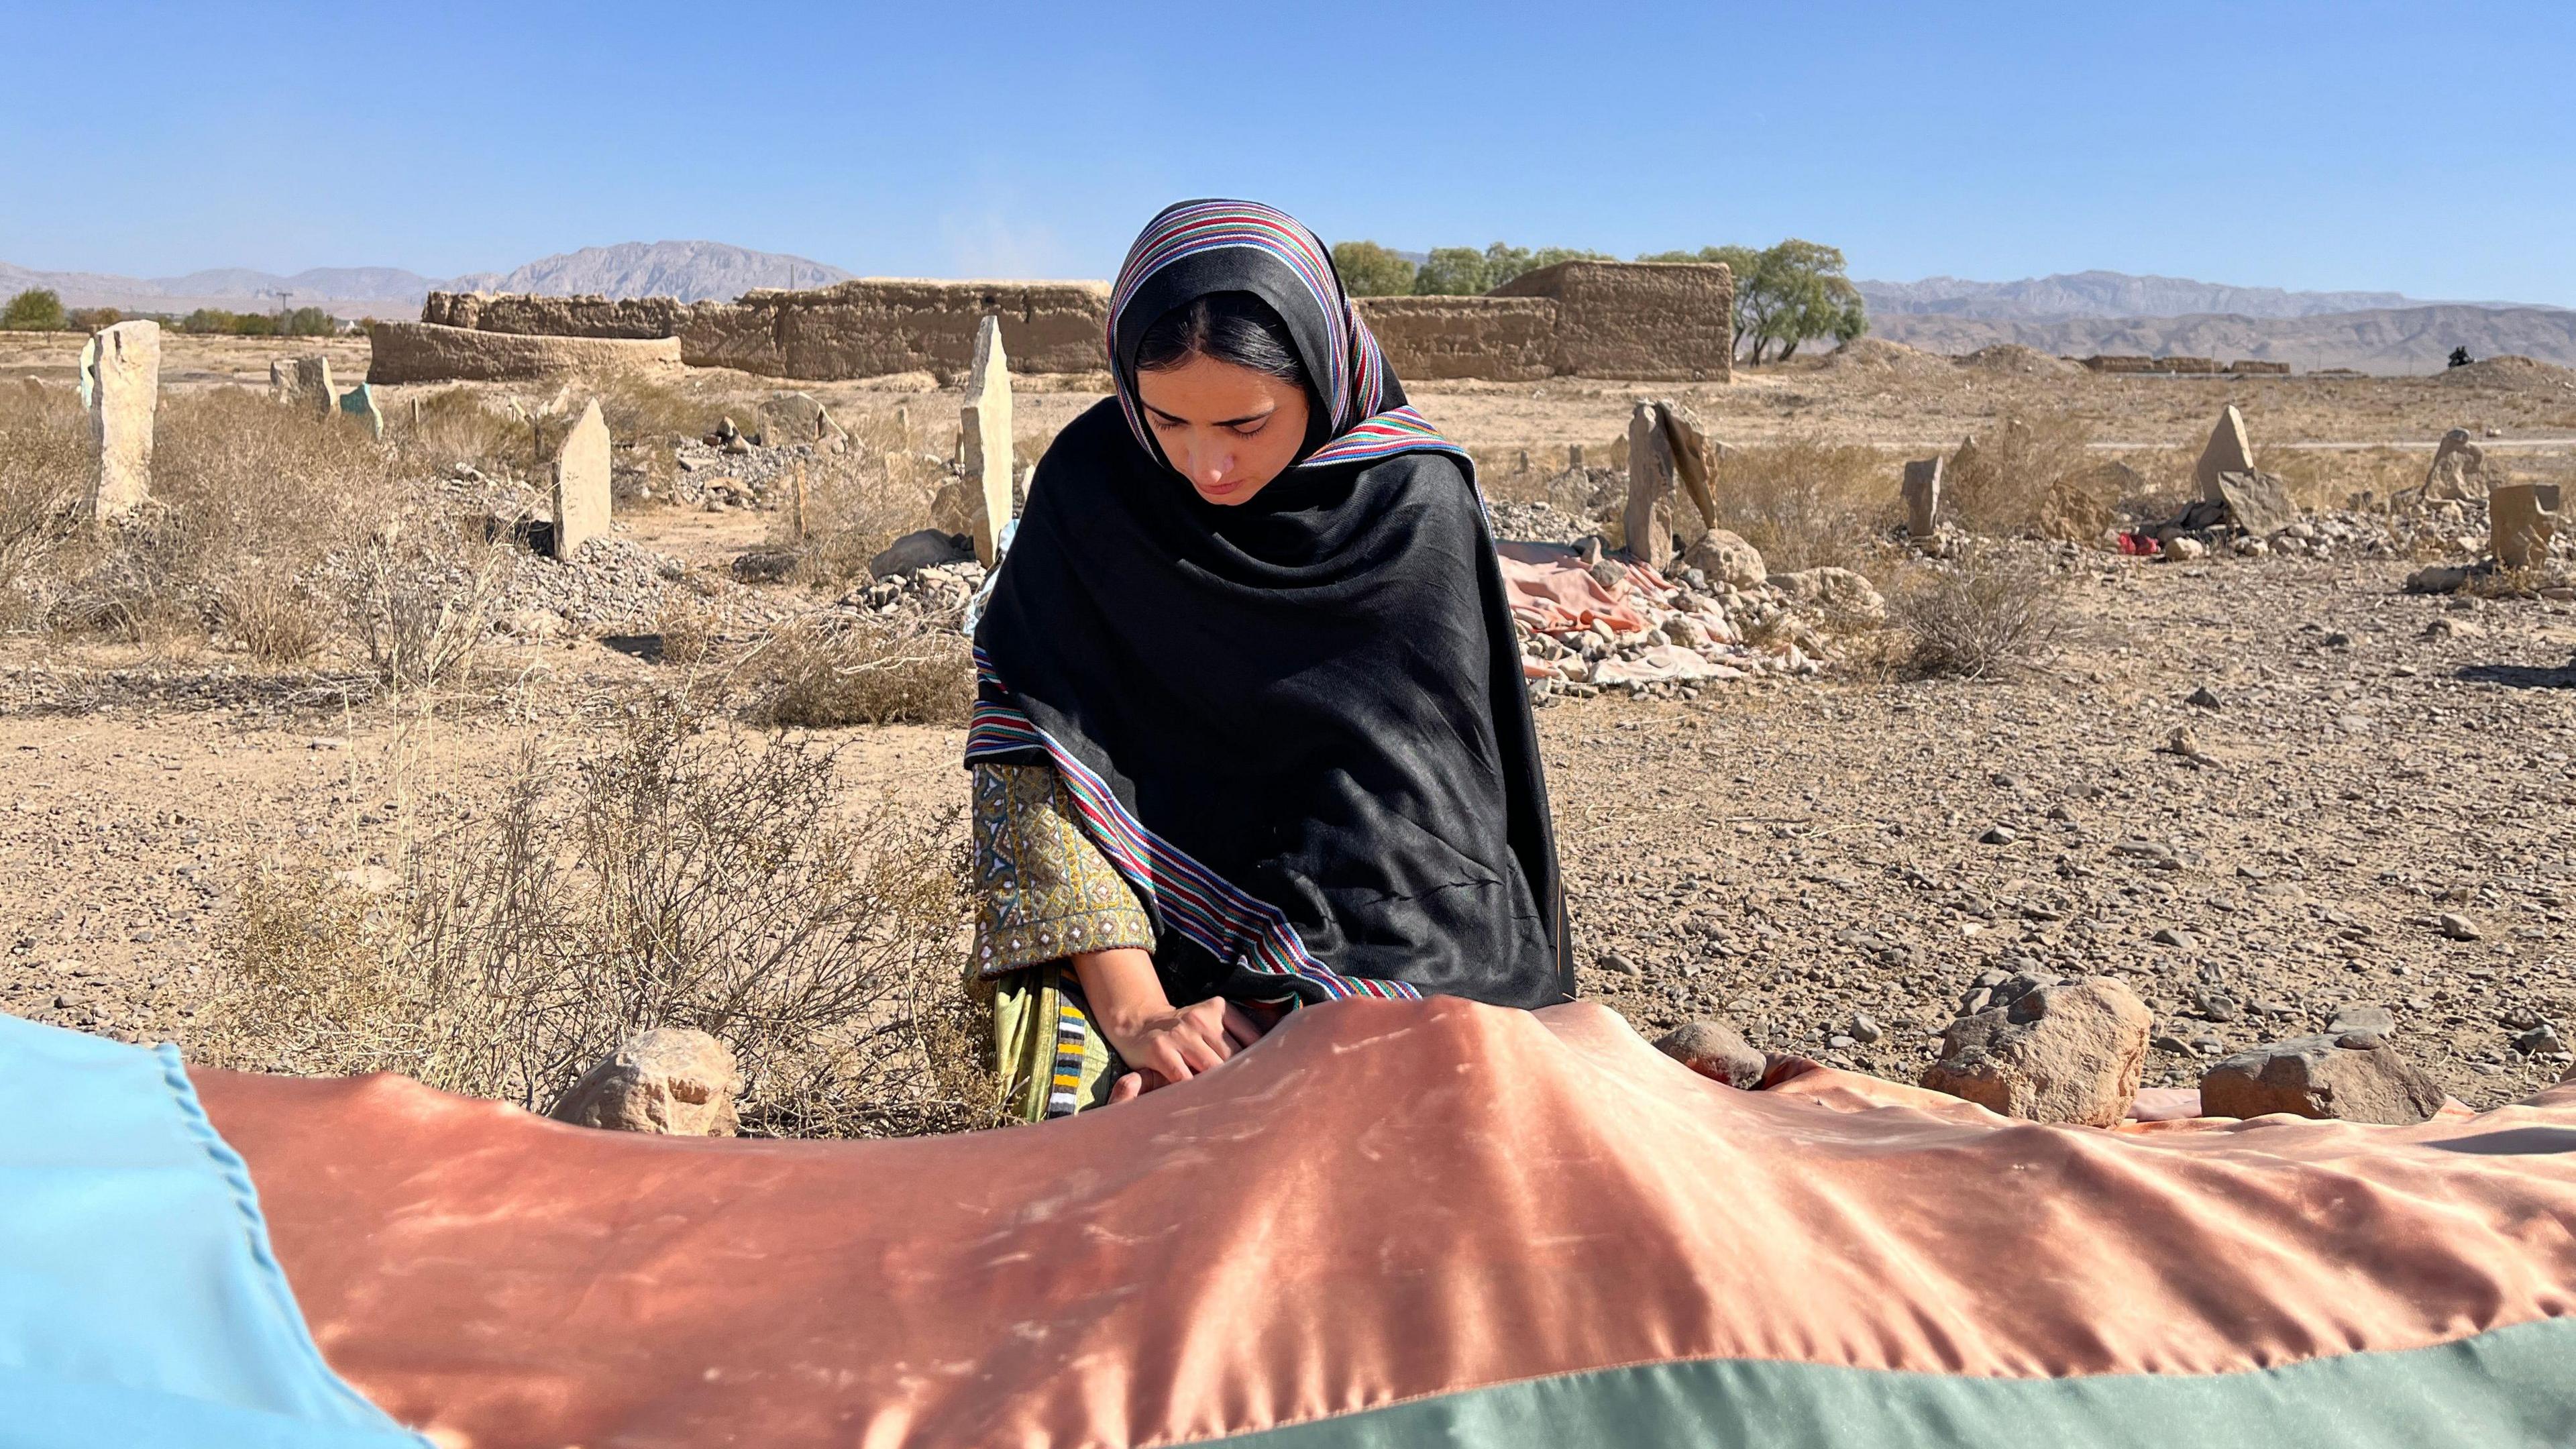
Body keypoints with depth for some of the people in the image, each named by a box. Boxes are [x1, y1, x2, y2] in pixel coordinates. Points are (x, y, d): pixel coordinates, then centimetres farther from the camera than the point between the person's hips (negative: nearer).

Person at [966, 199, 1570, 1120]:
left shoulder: (1416, 505, -10)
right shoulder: (1091, 480, -6)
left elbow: (1398, 802, -13)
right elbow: (1039, 745, -11)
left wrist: (1261, 1021, -22)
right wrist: (1132, 1007, -22)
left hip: (1383, 949, 0)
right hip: (1147, 933, 1)